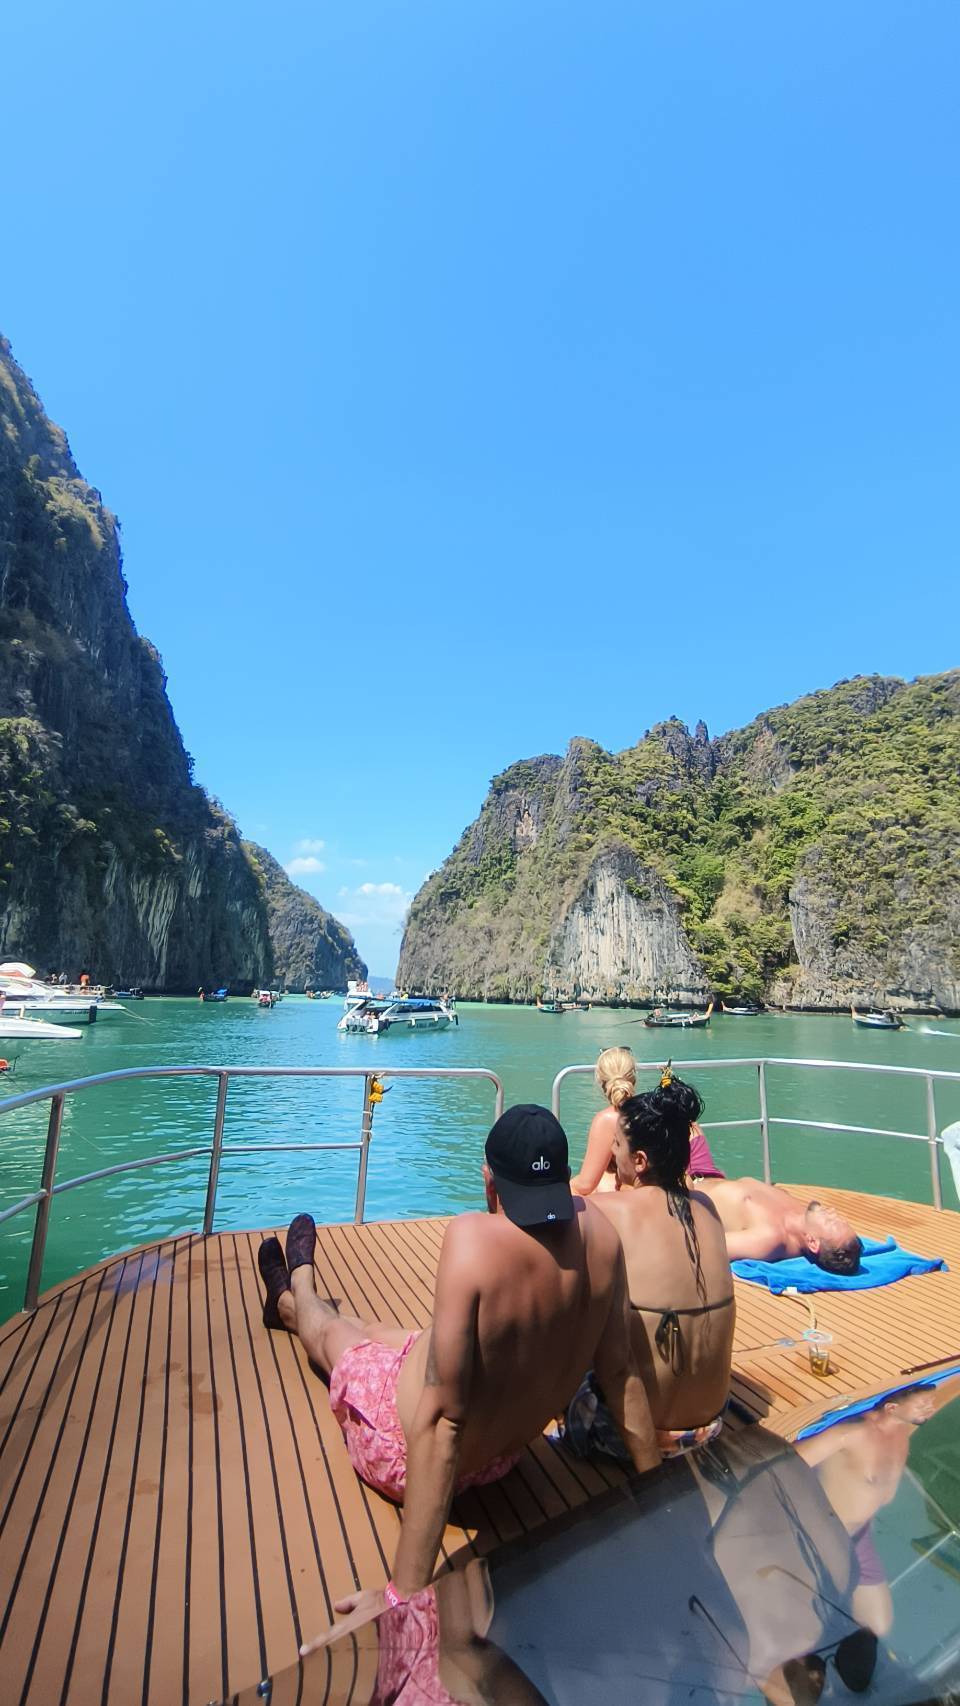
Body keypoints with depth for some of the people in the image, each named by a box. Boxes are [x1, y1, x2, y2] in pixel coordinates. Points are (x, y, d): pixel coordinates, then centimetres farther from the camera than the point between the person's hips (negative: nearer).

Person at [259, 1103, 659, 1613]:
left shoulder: (474, 1237, -37)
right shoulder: (598, 1229, -20)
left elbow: (441, 1419, -34)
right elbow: (621, 1371, -10)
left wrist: (405, 1591, -25)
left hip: (406, 1454, -5)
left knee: (328, 1328, 27)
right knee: (377, 1328, 32)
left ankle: (294, 1298, 63)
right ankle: (289, 1307, 63)